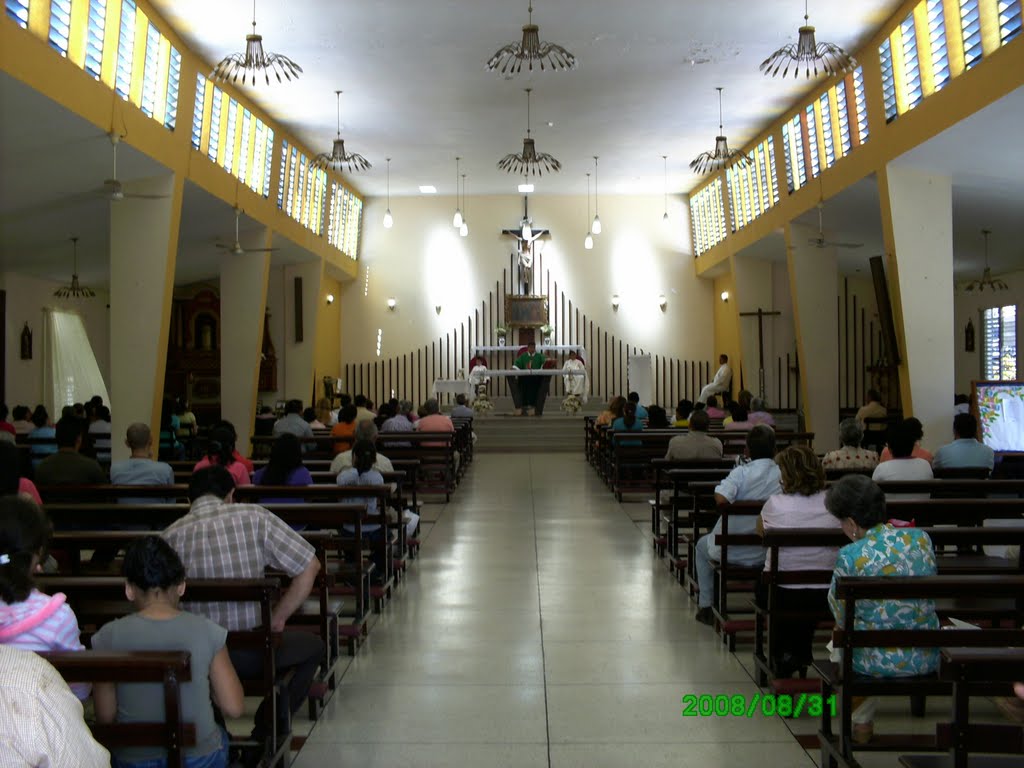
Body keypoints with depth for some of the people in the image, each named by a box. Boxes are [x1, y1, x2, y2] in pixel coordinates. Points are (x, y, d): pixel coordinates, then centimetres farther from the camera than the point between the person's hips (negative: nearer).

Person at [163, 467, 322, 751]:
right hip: (250, 655, -2)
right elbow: (310, 566, -4)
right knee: (312, 646, 25)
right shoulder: (254, 517, -7)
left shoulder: (170, 535, -3)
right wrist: (277, 619, 4)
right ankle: (267, 731, 18)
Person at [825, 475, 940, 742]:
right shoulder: (921, 538, -6)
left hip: (879, 662, -4)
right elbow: (929, 594, 11)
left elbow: (841, 617, -6)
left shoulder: (850, 557, -19)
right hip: (928, 659, 4)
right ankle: (863, 720, 45)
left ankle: (861, 721, 42)